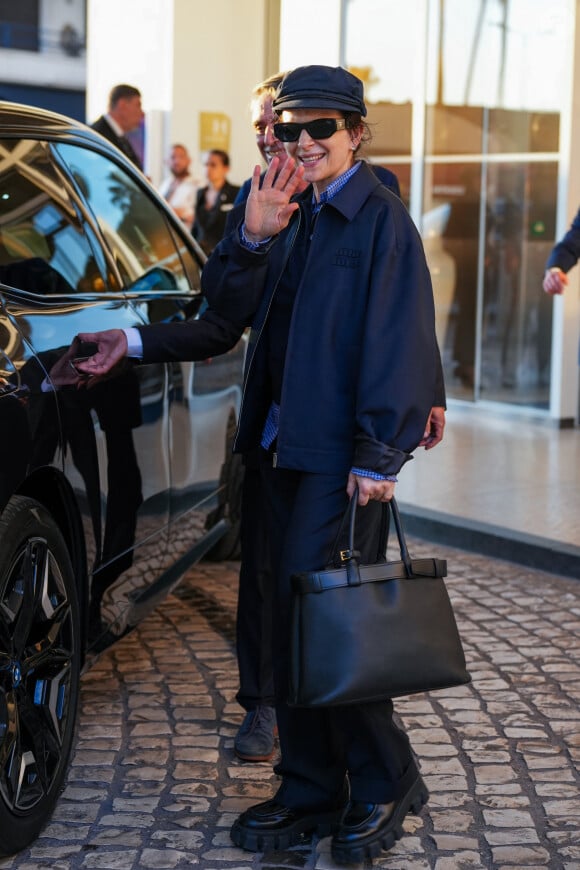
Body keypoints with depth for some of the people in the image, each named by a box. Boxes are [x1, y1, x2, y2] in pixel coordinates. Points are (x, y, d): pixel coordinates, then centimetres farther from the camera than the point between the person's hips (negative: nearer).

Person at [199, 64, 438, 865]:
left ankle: (384, 782, 11)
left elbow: (397, 341, -13)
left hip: (341, 454, -8)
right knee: (293, 623, 11)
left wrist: (380, 454, -17)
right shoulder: (291, 214, 14)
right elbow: (229, 311, 9)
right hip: (284, 444, 8)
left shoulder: (381, 218, -8)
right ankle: (310, 792, 22)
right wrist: (251, 239, -9)